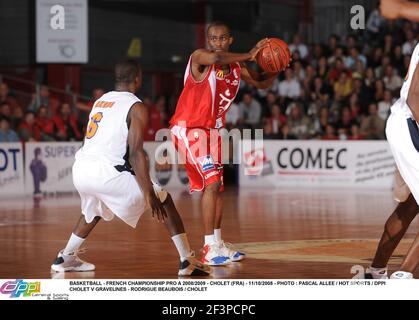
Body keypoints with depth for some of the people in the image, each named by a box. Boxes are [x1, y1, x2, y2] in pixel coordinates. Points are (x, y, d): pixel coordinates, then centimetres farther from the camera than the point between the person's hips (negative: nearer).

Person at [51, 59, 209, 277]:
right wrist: (150, 195, -11)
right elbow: (135, 154, -11)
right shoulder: (136, 107, -1)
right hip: (107, 172, -7)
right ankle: (188, 262, 3)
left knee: (95, 209, 37)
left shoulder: (100, 101, 22)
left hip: (80, 169, 7)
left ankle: (65, 259, 35)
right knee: (163, 201, 9)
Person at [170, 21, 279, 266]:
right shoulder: (200, 57, -19)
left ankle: (218, 244, 29)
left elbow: (262, 83, 14)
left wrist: (275, 70, -7)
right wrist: (248, 56, -35)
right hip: (189, 129, -8)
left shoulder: (237, 68, 3)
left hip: (212, 130, 8)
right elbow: (216, 58, -42)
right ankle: (210, 250, -17)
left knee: (217, 186, 16)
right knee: (211, 183, -18)